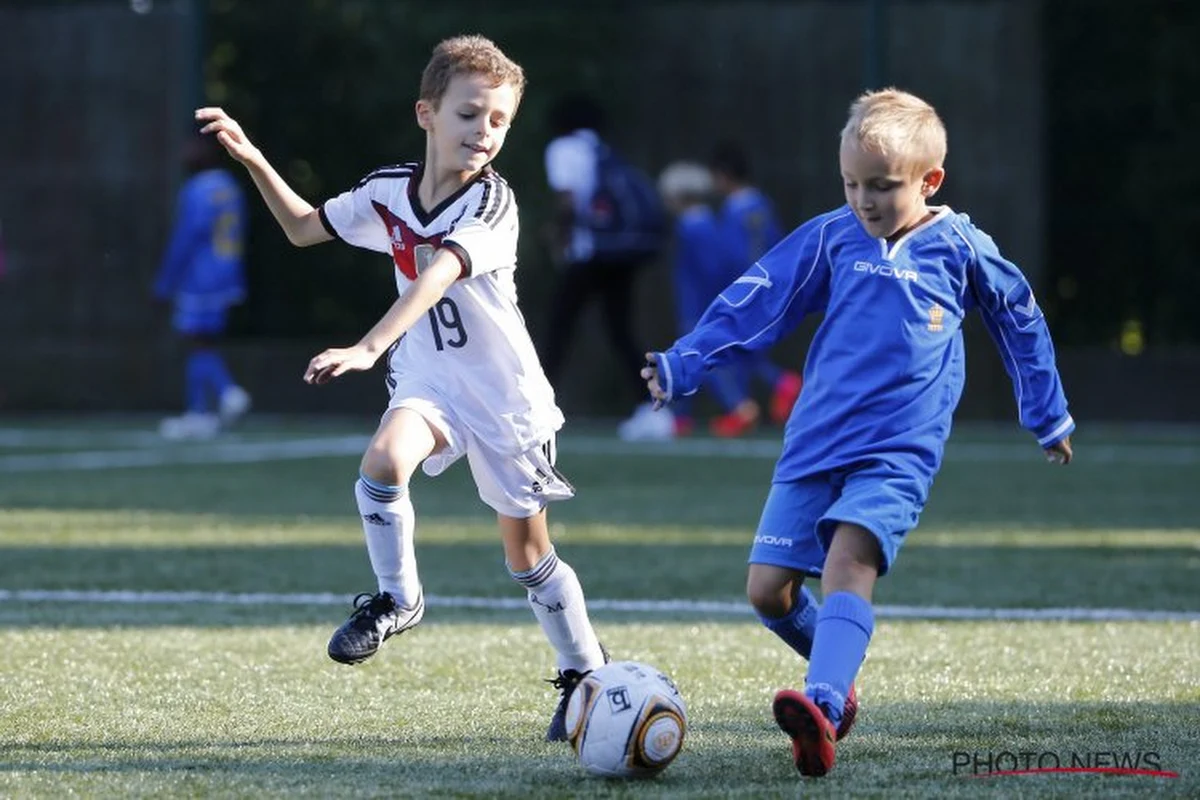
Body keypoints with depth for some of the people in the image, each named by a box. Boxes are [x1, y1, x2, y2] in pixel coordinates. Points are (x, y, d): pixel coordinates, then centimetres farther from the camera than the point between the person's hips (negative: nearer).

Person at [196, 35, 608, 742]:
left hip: (504, 392, -4)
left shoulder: (493, 204, -22)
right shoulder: (389, 191, -3)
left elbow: (435, 277, -37)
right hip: (427, 380, 4)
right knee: (384, 461, -29)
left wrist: (366, 350, -50)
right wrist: (253, 161, -1)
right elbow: (305, 227, 12)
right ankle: (398, 598, -8)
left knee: (528, 553, 5)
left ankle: (586, 672, 25)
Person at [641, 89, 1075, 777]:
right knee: (769, 589, -1)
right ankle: (840, 678, 26)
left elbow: (1021, 320, 19)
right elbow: (754, 304, 10)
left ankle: (821, 707, -45)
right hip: (815, 444, 4)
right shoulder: (831, 239, 6)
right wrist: (682, 366, 2)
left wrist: (1049, 416, 27)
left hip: (899, 451, -4)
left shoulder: (961, 249, 3)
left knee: (848, 561, -27)